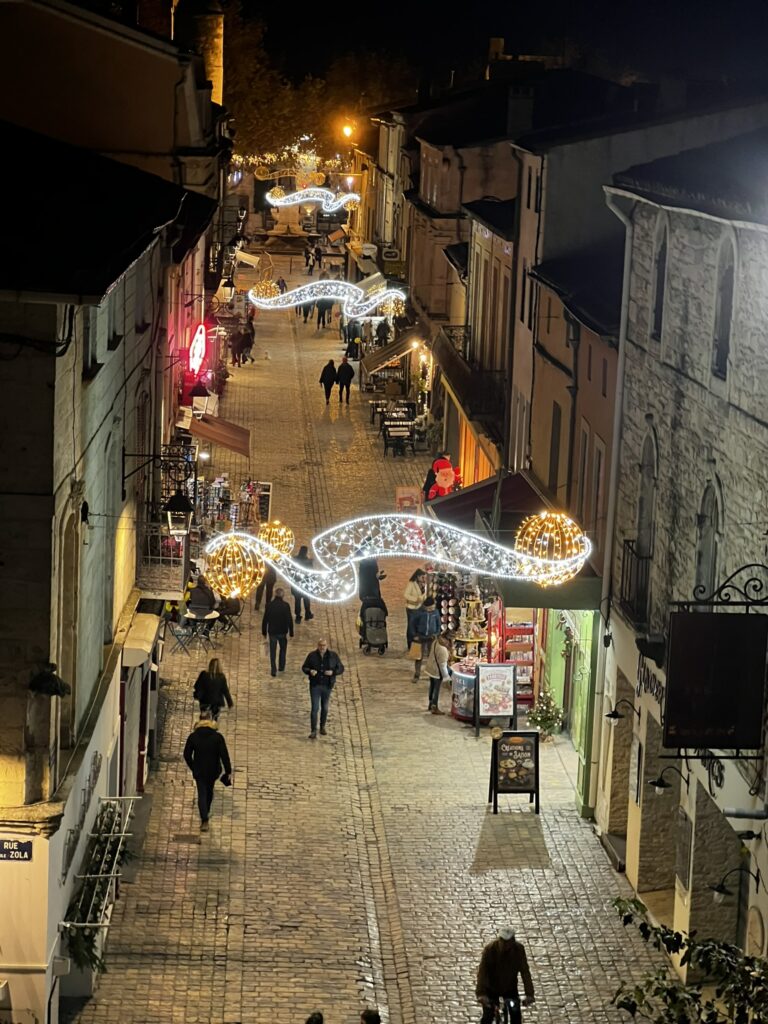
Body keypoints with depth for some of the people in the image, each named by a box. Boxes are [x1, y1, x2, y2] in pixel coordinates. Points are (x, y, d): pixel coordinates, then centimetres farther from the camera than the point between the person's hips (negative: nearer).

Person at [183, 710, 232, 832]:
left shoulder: (193, 737, -10)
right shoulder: (218, 737, -15)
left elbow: (187, 755, -2)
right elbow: (224, 755, -14)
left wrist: (192, 767, 13)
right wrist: (228, 771, -6)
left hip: (199, 771, -1)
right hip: (213, 770, 1)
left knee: (202, 794, 4)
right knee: (209, 791, 24)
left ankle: (204, 821, -7)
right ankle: (206, 812, 44)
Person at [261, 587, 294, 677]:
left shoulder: (269, 605, -8)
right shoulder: (286, 605, -12)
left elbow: (265, 619, -2)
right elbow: (290, 620, -9)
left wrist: (264, 631, 9)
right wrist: (291, 632, -1)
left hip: (272, 632, 0)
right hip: (282, 632, 0)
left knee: (272, 652, 7)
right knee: (283, 649, 22)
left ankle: (274, 670, 4)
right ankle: (281, 667, 26)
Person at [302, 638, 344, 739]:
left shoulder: (333, 656, -5)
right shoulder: (312, 655, -7)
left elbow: (341, 669, -1)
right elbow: (304, 667, 1)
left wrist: (332, 672, -21)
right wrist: (310, 671, -22)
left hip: (327, 686, 1)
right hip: (315, 686, -1)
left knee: (324, 707, 15)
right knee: (314, 708, -8)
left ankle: (322, 726, 36)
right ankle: (313, 731, -6)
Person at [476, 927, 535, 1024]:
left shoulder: (519, 949, -20)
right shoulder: (490, 949, -26)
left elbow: (525, 971, -22)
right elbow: (482, 971, -32)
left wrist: (529, 994, -32)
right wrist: (481, 994, -44)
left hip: (510, 987, 2)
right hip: (491, 988, -2)